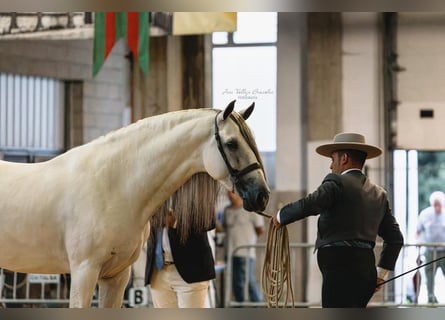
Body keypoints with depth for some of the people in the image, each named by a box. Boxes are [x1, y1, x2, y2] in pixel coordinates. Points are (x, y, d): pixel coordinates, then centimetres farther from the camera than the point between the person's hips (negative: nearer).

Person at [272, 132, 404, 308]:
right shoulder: (379, 194, 19)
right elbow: (395, 238, 20)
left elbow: (308, 205, -22)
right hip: (366, 271, 8)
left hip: (340, 269, -8)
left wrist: (280, 216, -4)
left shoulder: (337, 182, -5)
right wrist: (380, 273, 24)